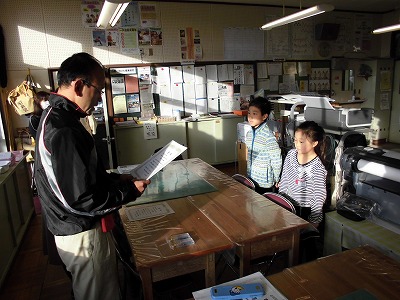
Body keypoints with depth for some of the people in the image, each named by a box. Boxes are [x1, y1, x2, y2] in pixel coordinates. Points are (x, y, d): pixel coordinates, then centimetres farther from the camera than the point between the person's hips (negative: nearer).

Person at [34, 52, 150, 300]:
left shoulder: (56, 116, 6)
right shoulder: (63, 131, -28)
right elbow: (81, 200, -27)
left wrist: (117, 179, 7)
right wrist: (130, 191, -16)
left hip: (78, 227, 10)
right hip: (82, 234, -10)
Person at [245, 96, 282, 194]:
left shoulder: (268, 136, -22)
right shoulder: (249, 133, 3)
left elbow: (277, 161, -18)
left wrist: (275, 180, -9)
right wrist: (248, 175, 16)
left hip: (264, 183, -7)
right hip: (251, 179, 7)